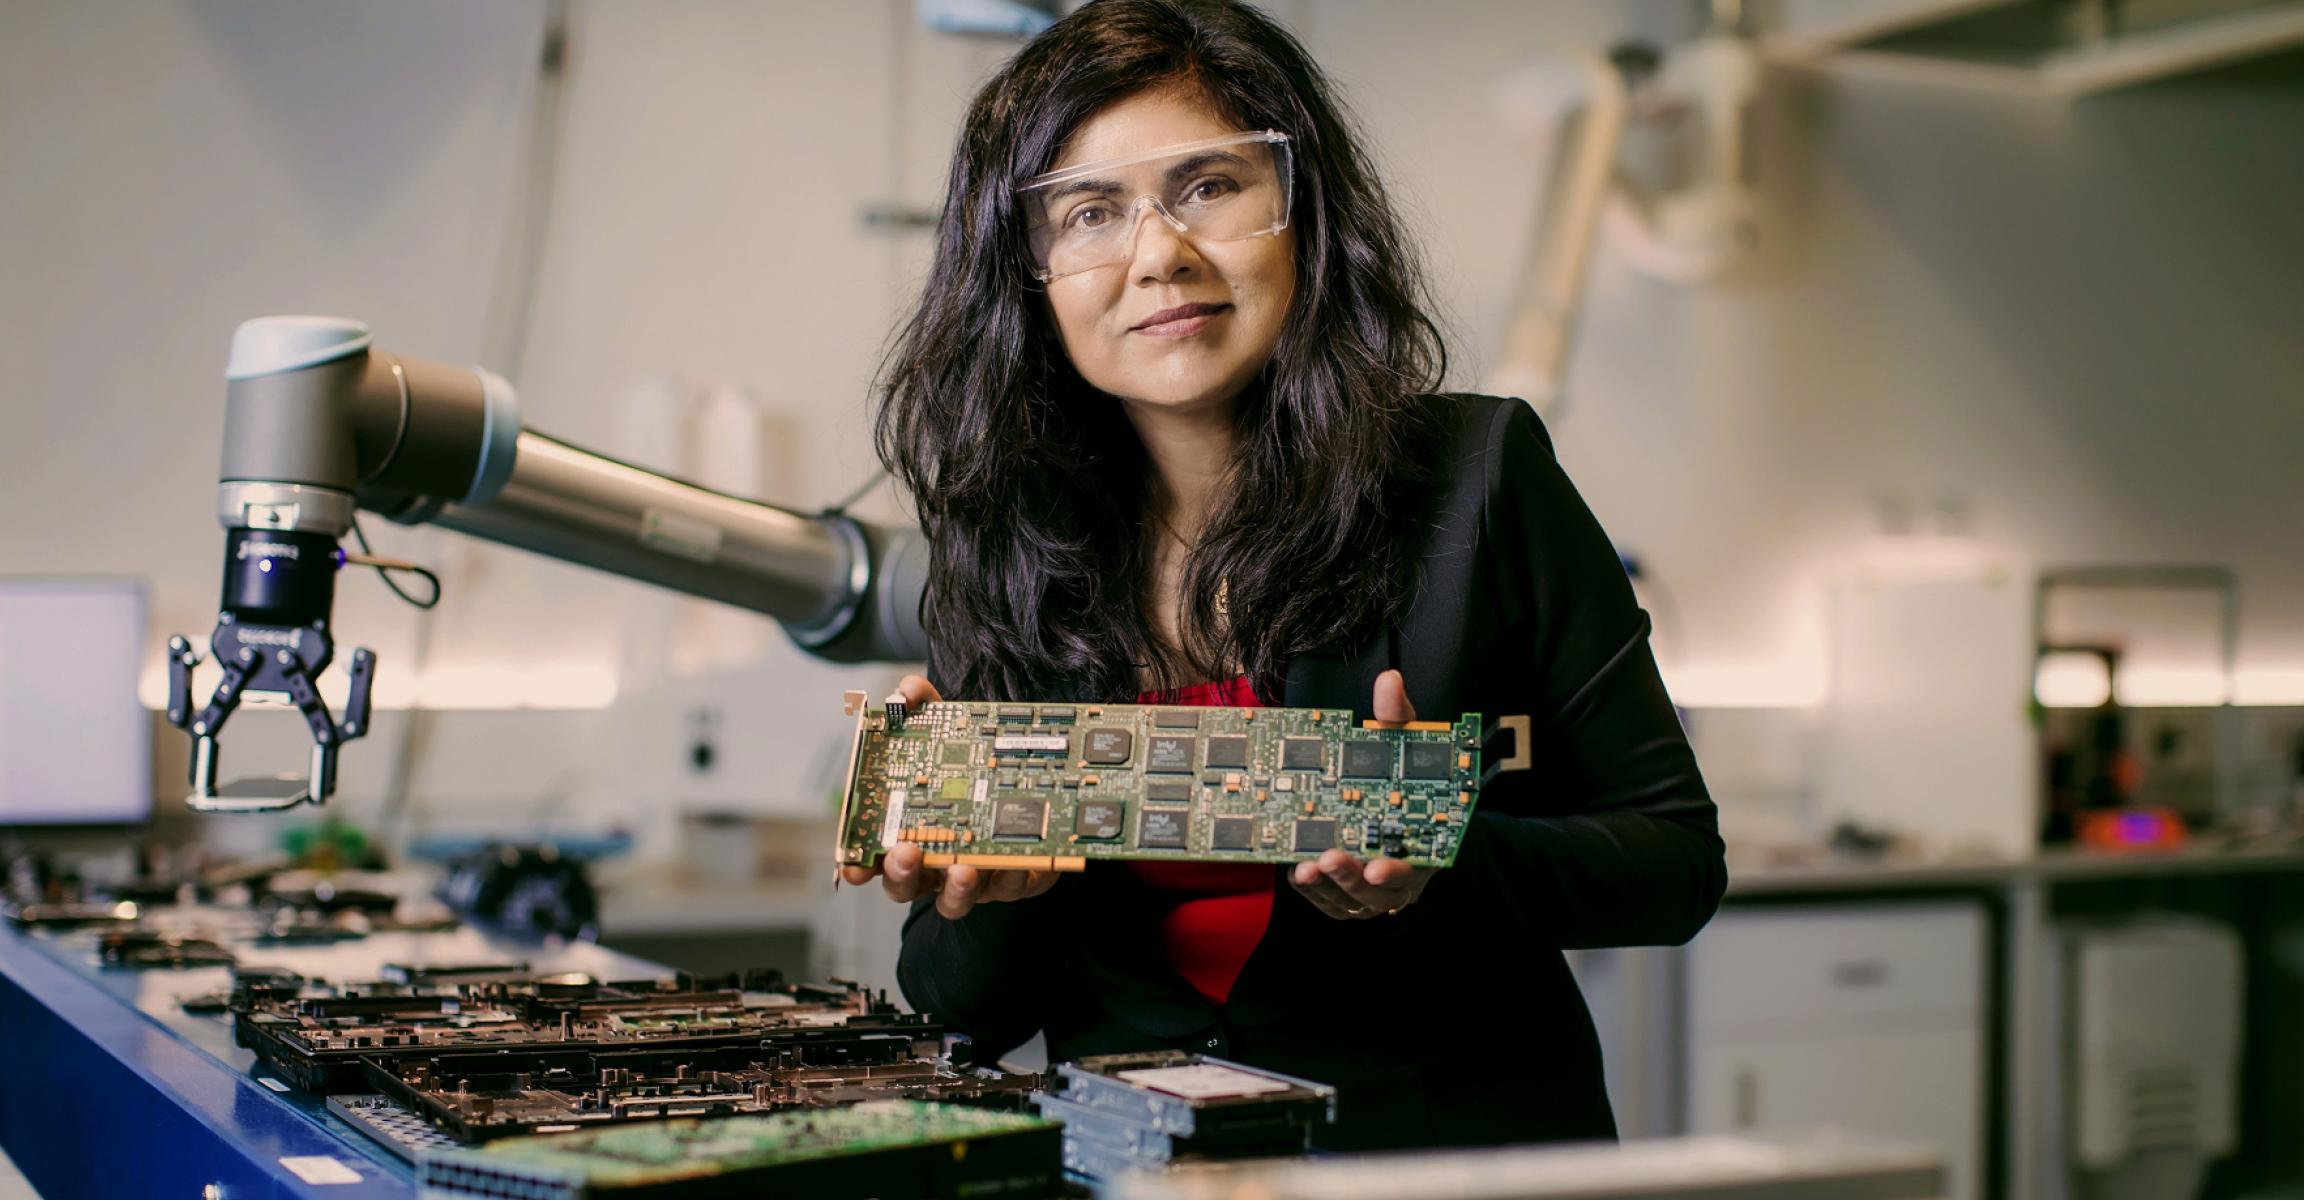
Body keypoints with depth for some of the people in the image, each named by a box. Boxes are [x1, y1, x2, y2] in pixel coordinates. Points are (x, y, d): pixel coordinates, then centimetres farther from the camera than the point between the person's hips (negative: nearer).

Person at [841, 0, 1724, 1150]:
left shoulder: (1480, 472, -3)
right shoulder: (998, 554, 3)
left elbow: (1678, 858, 0)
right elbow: (973, 1013, 7)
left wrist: (1432, 870, -17)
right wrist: (991, 895, -14)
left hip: (1458, 1151, -1)